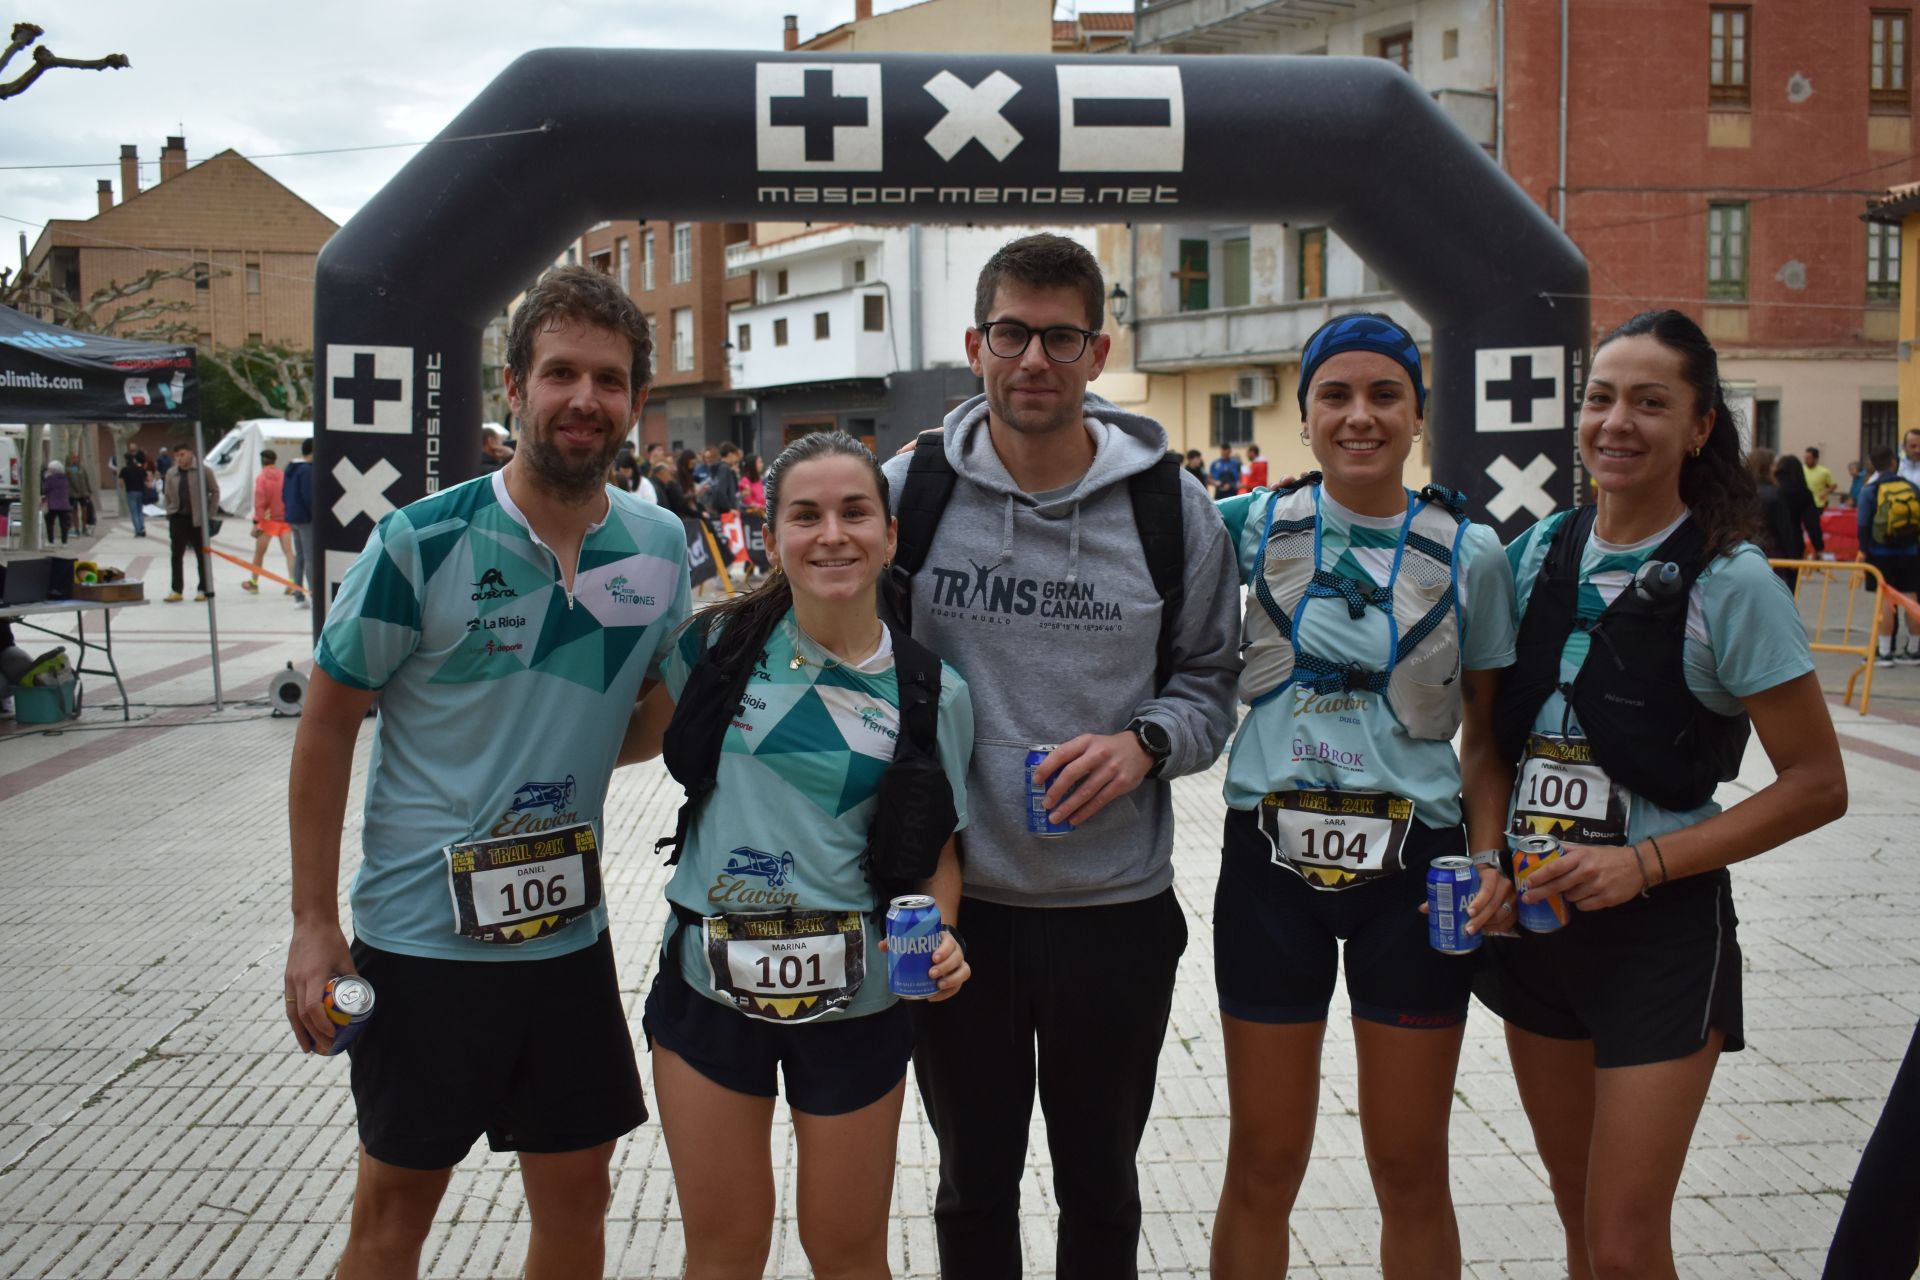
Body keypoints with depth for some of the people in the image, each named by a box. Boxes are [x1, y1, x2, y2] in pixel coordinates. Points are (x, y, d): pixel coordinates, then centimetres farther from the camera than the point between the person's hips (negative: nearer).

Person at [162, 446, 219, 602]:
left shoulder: (202, 471, -5)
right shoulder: (171, 473, 5)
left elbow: (215, 491, -1)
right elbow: (167, 495, 14)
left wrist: (210, 511, -5)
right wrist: (170, 511, 4)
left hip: (198, 519, -3)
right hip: (178, 518, 3)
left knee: (202, 554, 6)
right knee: (176, 555, 2)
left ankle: (204, 589, 14)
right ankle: (176, 589, 7)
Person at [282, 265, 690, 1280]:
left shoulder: (661, 549, -1)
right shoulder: (422, 542, -14)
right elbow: (327, 726, -6)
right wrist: (313, 923, -8)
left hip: (568, 930, 4)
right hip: (420, 933, -3)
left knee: (576, 1195, 15)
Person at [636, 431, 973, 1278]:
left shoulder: (931, 693, -5)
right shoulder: (725, 640, -4)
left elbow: (936, 849, 3)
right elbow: (649, 723, 14)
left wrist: (941, 937, -14)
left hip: (854, 995, -1)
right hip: (709, 980, 1)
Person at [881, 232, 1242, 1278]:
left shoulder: (1171, 509, -4)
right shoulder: (908, 490, -4)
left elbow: (1208, 681, 6)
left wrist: (1143, 744, -16)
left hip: (1117, 905, 0)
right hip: (954, 903, 0)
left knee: (1100, 1188, 19)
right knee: (974, 1185, 19)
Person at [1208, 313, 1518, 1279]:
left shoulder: (1471, 554, 1)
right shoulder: (1255, 525, 0)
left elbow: (1485, 734, 7)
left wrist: (1490, 856, -8)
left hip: (1414, 865, 0)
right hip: (1272, 861, 0)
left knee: (1412, 1174, 12)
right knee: (1263, 1168, 11)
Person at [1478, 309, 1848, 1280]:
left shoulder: (1728, 582, -12)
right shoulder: (1540, 553, 3)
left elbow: (1816, 785, -9)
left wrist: (1645, 862, -17)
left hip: (1661, 929, -5)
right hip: (1537, 917, 5)